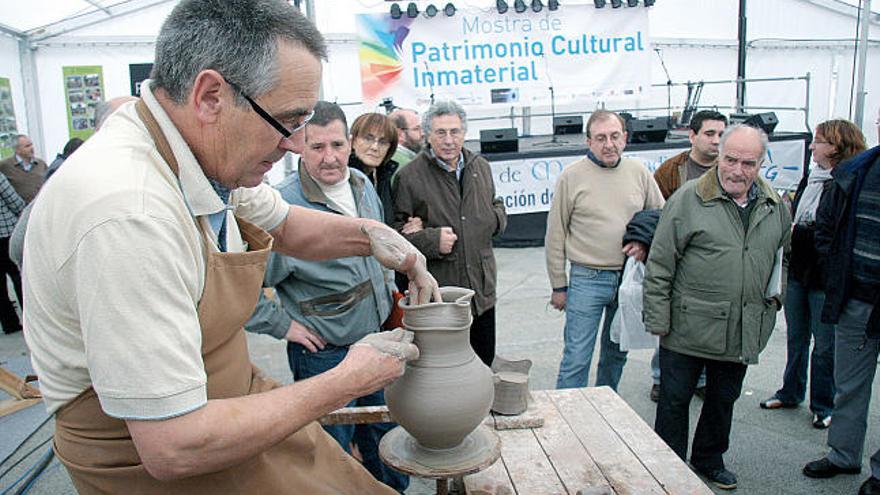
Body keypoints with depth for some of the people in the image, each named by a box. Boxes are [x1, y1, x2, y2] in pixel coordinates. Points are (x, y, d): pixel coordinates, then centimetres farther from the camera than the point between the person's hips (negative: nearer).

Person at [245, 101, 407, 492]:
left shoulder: (363, 186, 1)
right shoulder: (282, 206, -23)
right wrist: (283, 325, -18)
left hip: (378, 340, 7)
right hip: (324, 354, -7)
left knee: (384, 436, 25)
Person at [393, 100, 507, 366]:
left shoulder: (481, 167, 10)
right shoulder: (409, 176, -8)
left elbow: (498, 212, 15)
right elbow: (395, 230, -9)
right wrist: (431, 240, -24)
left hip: (481, 288, 6)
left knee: (485, 363, 20)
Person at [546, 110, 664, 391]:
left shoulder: (639, 172, 5)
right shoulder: (572, 176, -6)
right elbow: (555, 235, -3)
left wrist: (645, 243, -7)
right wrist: (559, 286, -2)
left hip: (630, 278, 4)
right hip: (586, 280, -4)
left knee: (617, 354, 18)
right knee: (576, 358, -4)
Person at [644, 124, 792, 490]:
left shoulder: (775, 205, 5)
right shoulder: (689, 199, -12)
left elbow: (782, 254, 25)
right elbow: (659, 266, -11)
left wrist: (774, 292, 12)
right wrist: (657, 320, -12)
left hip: (743, 333, 5)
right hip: (689, 329, -5)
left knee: (724, 399, 20)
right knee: (675, 400, 6)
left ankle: (709, 459, 41)